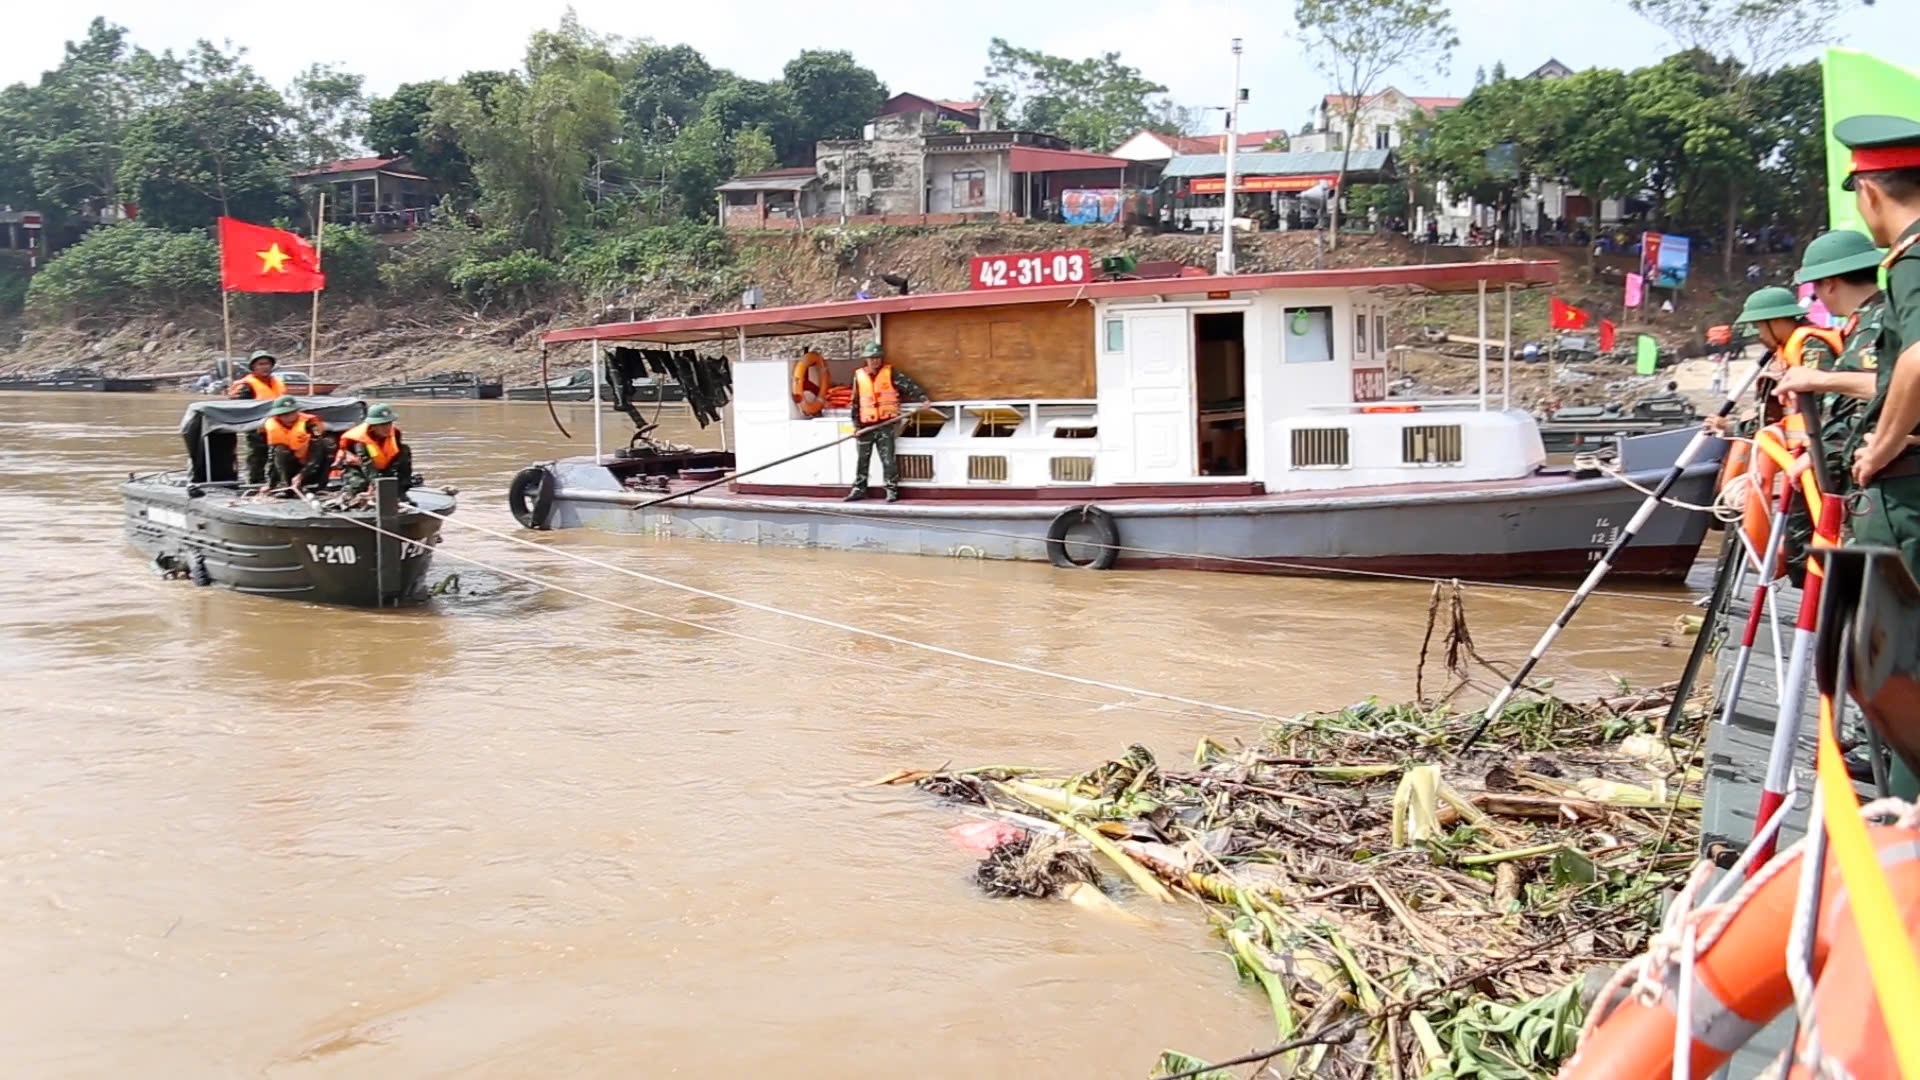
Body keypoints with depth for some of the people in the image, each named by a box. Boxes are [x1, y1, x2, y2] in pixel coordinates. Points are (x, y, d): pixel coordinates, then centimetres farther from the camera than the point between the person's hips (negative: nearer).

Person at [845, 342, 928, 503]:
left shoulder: (890, 373, 0)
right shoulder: (859, 376, 8)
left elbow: (909, 385, -8)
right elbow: (855, 401, 12)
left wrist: (923, 398, -23)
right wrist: (856, 423, 8)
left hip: (886, 424, -3)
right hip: (865, 425, 3)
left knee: (888, 459, -3)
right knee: (862, 459, 8)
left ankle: (892, 489, 3)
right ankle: (859, 489, 17)